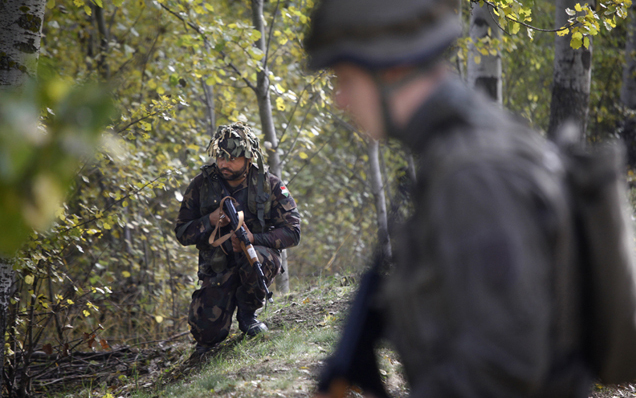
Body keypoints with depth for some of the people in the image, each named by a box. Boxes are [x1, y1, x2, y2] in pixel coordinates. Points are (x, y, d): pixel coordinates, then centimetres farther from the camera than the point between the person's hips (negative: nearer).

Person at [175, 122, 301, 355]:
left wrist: (254, 238, -23)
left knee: (257, 258, -39)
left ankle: (247, 313, -8)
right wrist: (210, 221, -21)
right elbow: (182, 233, -1)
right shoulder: (202, 185, -5)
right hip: (217, 270, 1)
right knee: (206, 332, -17)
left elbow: (292, 232, -8)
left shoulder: (269, 185, -7)